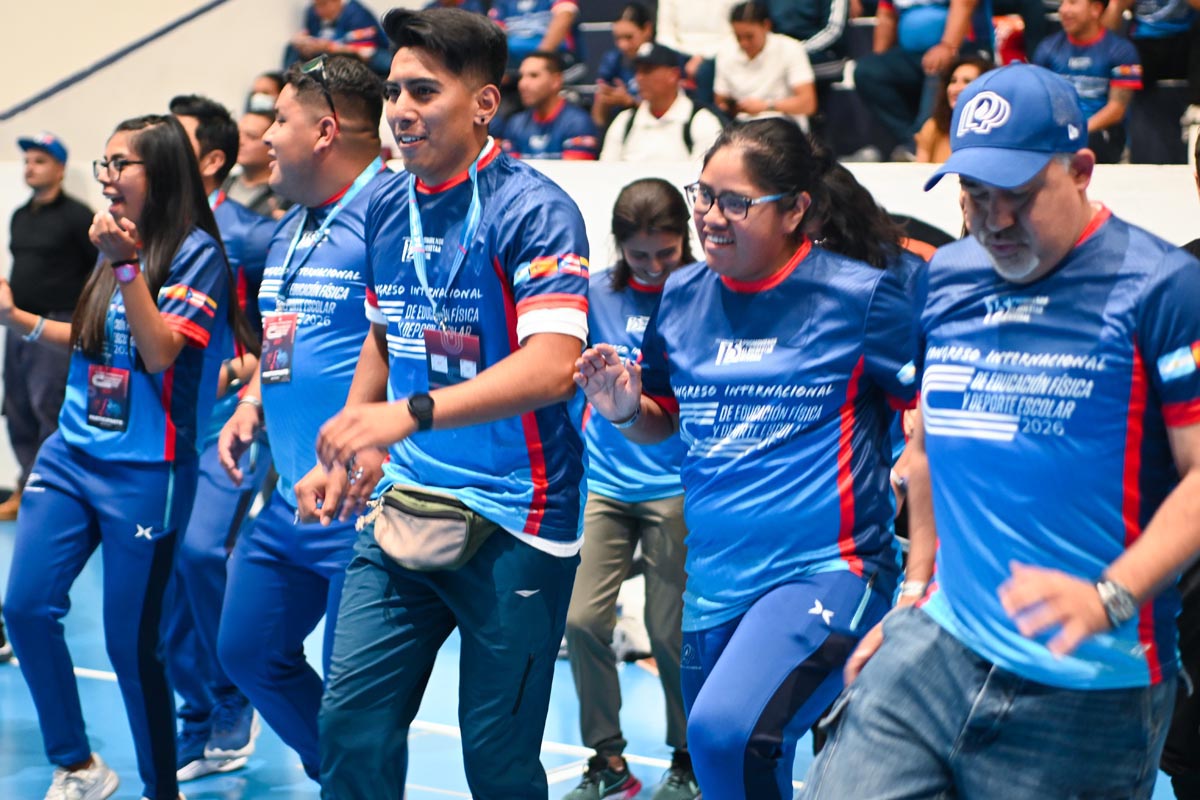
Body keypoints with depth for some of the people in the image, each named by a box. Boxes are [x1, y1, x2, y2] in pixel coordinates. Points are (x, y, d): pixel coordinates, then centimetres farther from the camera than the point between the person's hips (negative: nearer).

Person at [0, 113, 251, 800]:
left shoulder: (197, 254, -9)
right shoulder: (117, 243, 11)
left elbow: (159, 352, -18)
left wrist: (125, 263, -24)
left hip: (144, 471, -7)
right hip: (72, 454, 7)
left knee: (132, 641, -1)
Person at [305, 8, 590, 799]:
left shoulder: (534, 210, -14)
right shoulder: (387, 205, 8)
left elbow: (550, 367, -26)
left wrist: (408, 414, -35)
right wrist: (347, 456, 14)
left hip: (512, 525, -6)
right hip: (404, 505, 6)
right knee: (352, 716, 1)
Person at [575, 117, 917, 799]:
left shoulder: (859, 296, -7)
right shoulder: (684, 296, 6)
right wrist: (623, 410, -2)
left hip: (823, 571, -6)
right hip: (713, 584, 6)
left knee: (725, 730, -30)